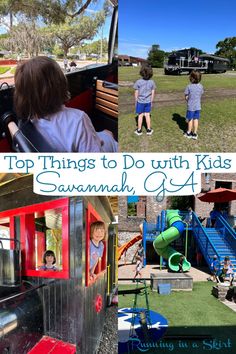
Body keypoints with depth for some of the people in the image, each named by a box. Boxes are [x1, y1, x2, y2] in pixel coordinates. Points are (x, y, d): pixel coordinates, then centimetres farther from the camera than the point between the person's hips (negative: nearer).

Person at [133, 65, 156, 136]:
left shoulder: (138, 82, -14)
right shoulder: (152, 82, -7)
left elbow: (136, 93, -8)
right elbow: (153, 93, 0)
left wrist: (136, 101, 3)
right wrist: (151, 101, 12)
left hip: (140, 101, -2)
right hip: (148, 101, 2)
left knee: (140, 115, 9)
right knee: (147, 115, 12)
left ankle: (139, 130, 17)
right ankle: (149, 130, 18)